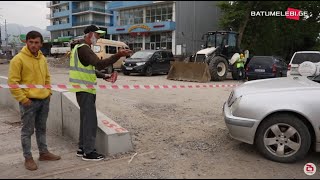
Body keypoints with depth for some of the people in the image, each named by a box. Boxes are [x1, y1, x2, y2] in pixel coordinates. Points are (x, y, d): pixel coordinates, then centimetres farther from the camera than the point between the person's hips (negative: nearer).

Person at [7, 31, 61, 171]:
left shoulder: (42, 58, 10)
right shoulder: (18, 59, -11)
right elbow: (12, 81, -12)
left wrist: (48, 91, 11)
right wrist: (22, 98, -16)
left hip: (44, 100, 6)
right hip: (29, 101, -6)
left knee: (41, 128, 17)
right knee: (28, 131, 4)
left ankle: (44, 152, 30)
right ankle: (28, 158, 16)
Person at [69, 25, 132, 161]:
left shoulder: (80, 47, 18)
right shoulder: (83, 48, -15)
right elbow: (99, 64, -29)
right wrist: (118, 55, -34)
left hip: (84, 89, 11)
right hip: (85, 90, -11)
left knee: (86, 119, 15)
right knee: (90, 120, -6)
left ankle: (82, 148, 24)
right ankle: (88, 152, 2)